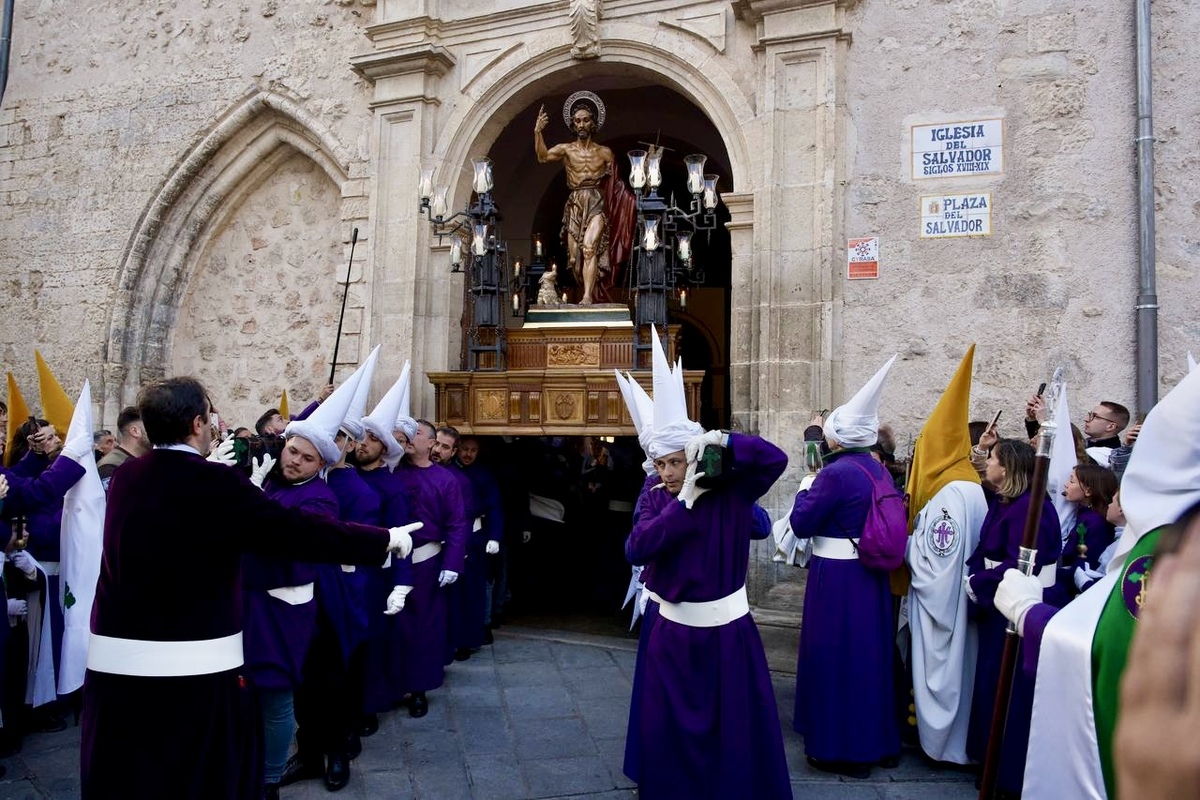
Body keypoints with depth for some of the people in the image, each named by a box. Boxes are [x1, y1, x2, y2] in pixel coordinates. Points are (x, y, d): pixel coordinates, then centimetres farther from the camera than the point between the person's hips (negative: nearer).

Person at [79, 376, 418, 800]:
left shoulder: (124, 477, 2)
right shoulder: (215, 483, -17)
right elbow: (297, 530, -18)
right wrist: (384, 539, -11)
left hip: (116, 660, 6)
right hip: (194, 667, -6)